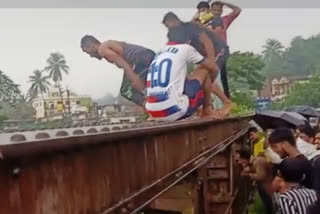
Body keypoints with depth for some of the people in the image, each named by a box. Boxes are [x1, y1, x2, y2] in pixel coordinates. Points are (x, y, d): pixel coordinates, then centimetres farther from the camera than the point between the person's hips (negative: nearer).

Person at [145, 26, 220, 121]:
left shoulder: (159, 54, 22)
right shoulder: (185, 48, 6)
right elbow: (214, 68, 15)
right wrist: (208, 85, 35)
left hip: (153, 112, 7)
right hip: (174, 111, -7)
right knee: (205, 70, 14)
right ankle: (207, 111, 21)